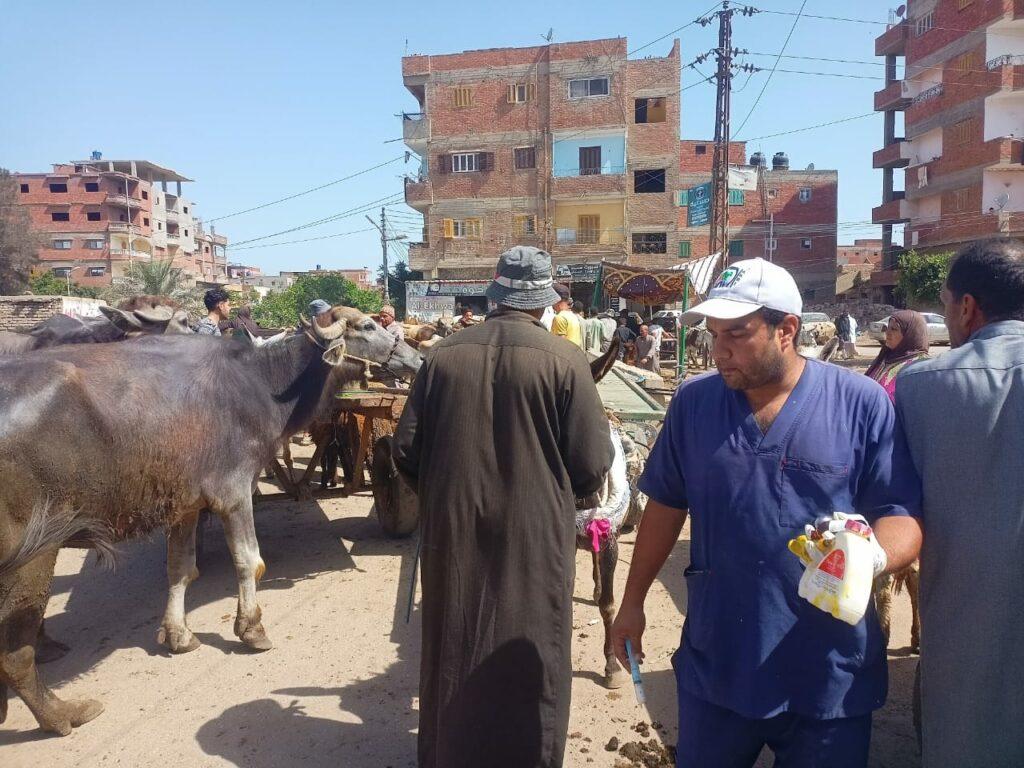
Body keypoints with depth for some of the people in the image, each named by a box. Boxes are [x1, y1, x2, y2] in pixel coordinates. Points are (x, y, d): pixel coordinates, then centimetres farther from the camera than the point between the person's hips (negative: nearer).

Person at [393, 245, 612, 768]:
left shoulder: (443, 355, -4)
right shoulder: (565, 361, -12)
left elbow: (406, 451, -1)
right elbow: (592, 467, -12)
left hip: (452, 534, 4)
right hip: (533, 536, -3)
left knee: (454, 656, 22)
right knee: (528, 663, 15)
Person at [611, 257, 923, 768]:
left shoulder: (862, 404, -9)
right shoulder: (692, 402, -1)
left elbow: (904, 514, -6)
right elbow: (666, 506, 7)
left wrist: (874, 555, -29)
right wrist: (632, 602, 10)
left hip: (829, 676, -2)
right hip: (714, 664, 2)